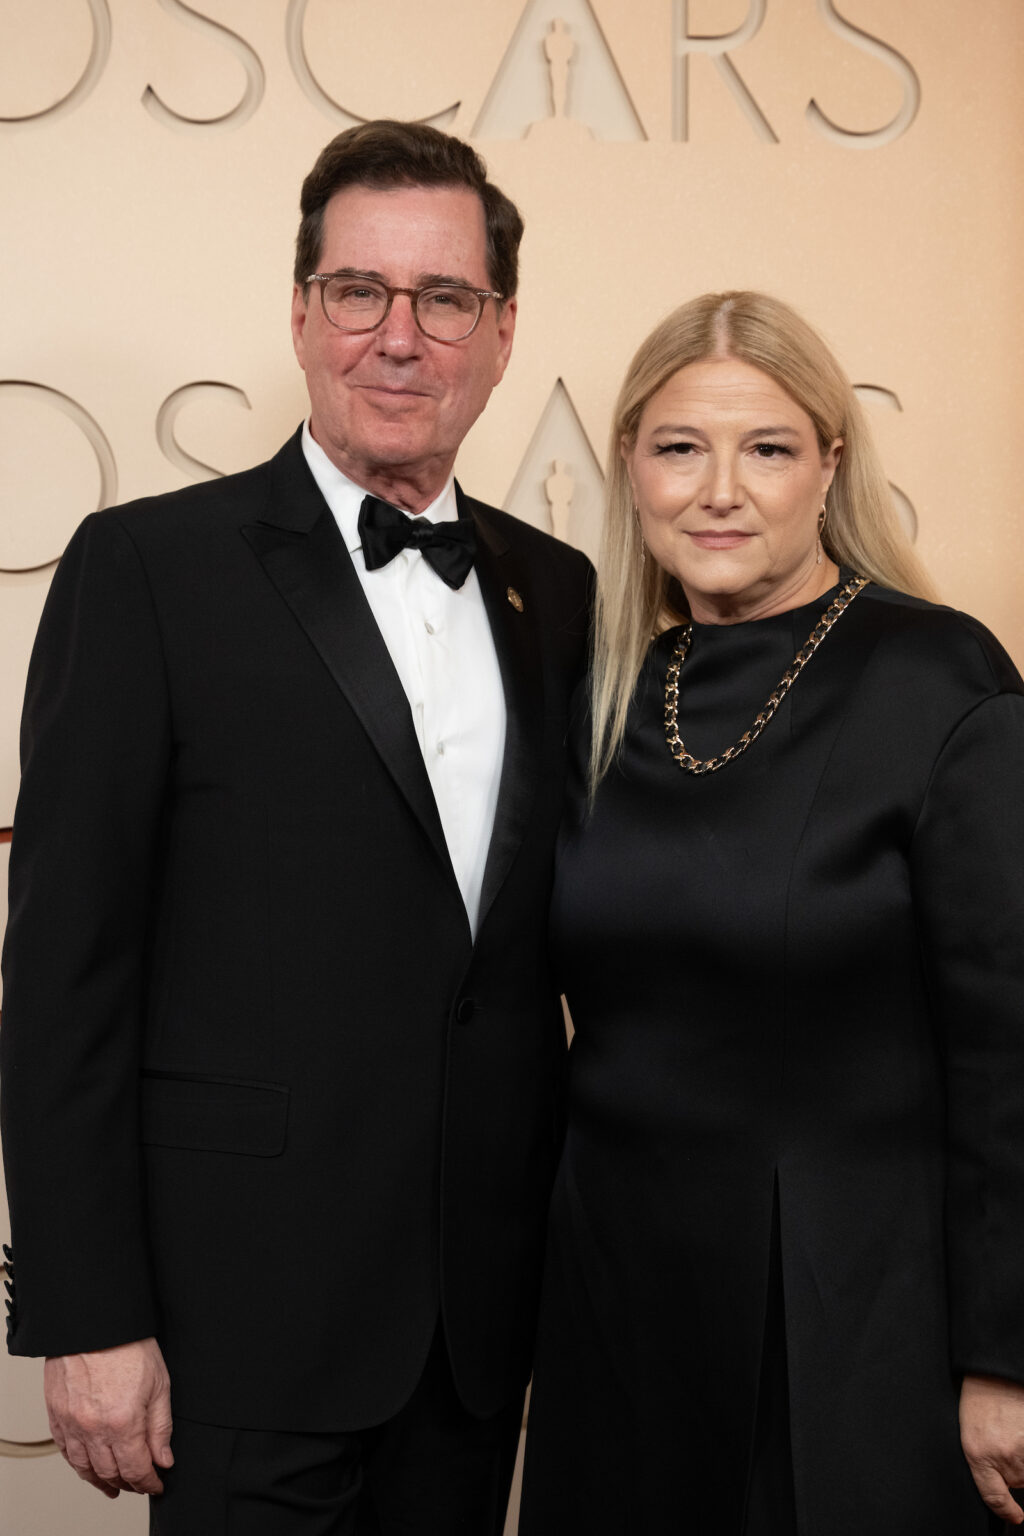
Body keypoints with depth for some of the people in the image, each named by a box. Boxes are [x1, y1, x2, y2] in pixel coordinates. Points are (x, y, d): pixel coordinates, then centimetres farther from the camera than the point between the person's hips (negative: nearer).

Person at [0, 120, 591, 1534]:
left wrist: (578, 1237, 8)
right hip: (252, 1302, -4)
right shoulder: (147, 568, -7)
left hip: (487, 1300, 5)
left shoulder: (556, 594, 8)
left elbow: (565, 936, 11)